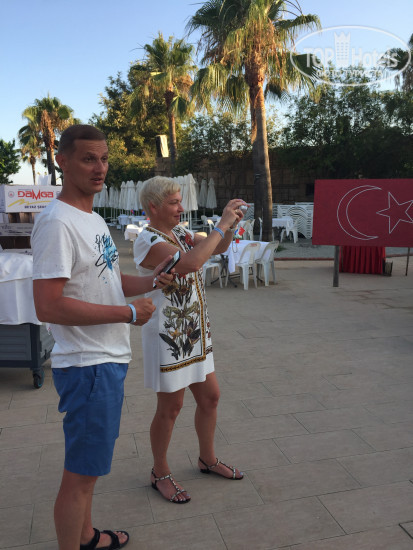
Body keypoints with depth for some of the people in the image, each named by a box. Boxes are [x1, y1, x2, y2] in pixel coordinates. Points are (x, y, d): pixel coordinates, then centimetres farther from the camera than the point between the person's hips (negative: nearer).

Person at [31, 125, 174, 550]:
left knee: (89, 465, 24)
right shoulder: (57, 221, -20)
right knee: (80, 474, 6)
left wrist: (148, 281, 4)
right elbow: (48, 306, -27)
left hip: (108, 359, 10)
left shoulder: (92, 218, 12)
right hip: (87, 366, -10)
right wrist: (129, 313, -21)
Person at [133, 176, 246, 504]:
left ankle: (208, 459, 38)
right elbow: (191, 262, -33)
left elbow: (218, 248, 14)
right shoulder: (148, 241, -18)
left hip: (195, 332, 9)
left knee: (210, 396, 16)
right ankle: (160, 474, 28)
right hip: (167, 335, -8)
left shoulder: (179, 233, 9)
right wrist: (221, 224, -26)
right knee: (170, 407, 6)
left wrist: (231, 224, -5)